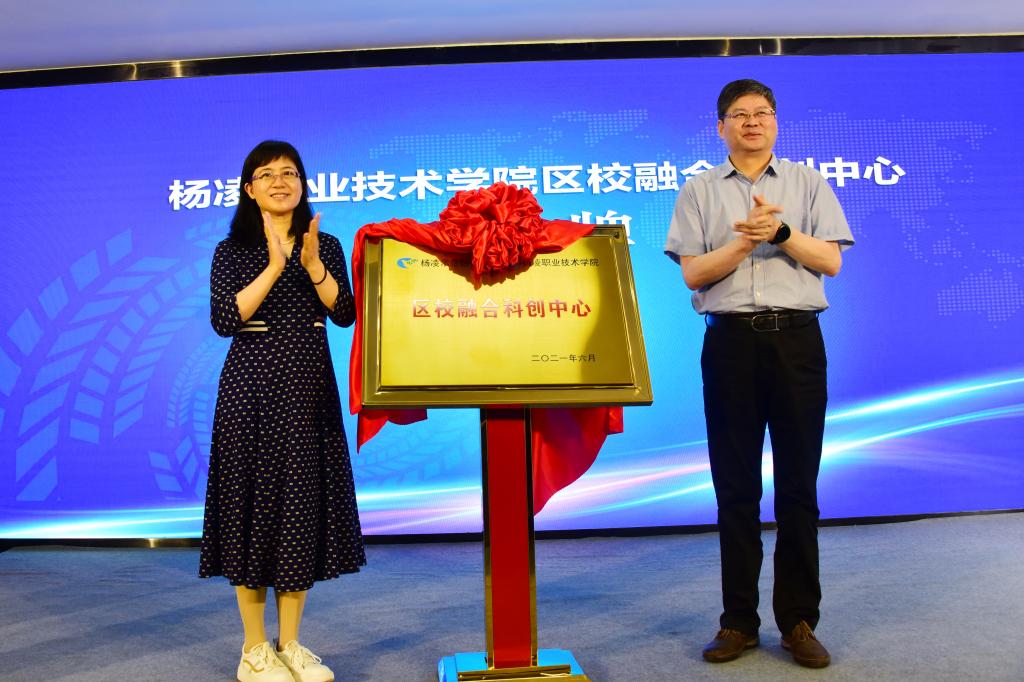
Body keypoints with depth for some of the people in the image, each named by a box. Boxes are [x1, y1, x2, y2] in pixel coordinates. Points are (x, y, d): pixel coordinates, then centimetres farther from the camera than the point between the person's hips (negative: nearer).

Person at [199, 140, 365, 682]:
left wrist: (312, 265, -13)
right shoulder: (232, 251, 3)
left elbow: (345, 314, -1)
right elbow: (224, 320, -10)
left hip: (309, 387, 2)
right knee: (252, 502, 0)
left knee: (303, 503, 5)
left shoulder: (326, 246, 9)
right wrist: (274, 267, -16)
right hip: (251, 387, -2)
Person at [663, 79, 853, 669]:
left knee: (799, 482, 2)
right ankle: (739, 621, 13)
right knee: (735, 485, 3)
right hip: (731, 339, 0)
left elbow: (832, 261, 4)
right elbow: (693, 272, 2)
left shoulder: (807, 182, 13)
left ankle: (799, 621, 13)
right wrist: (744, 240, -11)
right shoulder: (700, 190, 11)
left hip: (797, 337, 1)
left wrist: (781, 232, -10)